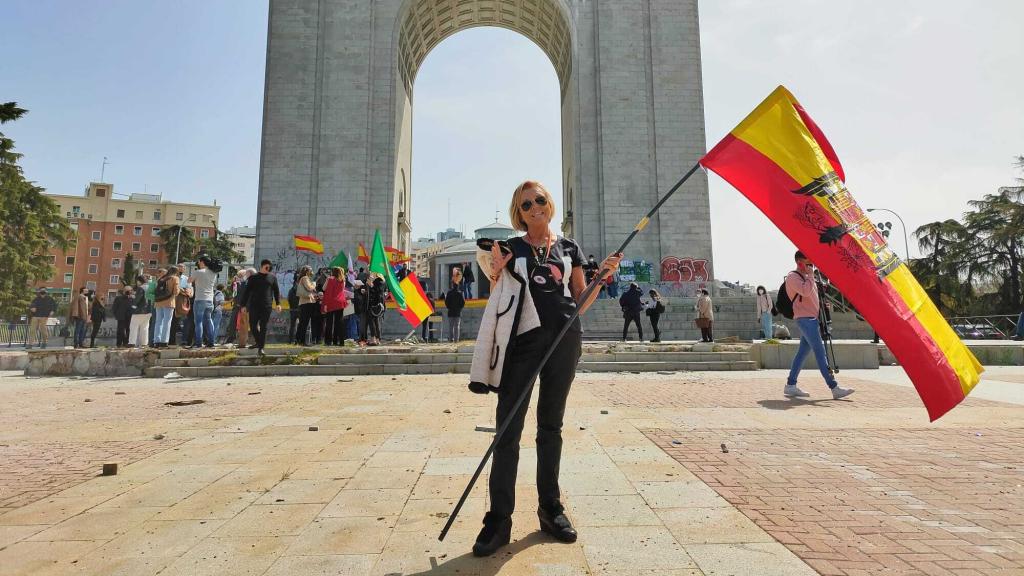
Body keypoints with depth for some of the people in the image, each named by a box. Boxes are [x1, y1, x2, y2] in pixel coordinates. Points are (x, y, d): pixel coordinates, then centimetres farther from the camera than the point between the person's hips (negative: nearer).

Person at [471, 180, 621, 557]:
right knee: (508, 426, -6)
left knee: (551, 424, 11)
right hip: (523, 338, -2)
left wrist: (602, 275, 0)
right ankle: (499, 518, 2)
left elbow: (580, 302, 14)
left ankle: (550, 508, 22)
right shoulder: (511, 249, 8)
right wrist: (495, 275, -12)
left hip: (565, 339, 2)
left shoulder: (569, 249, 14)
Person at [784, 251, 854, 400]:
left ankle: (790, 386, 10)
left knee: (803, 352, 7)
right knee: (820, 352, -13)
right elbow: (805, 291, -24)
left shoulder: (806, 277, 21)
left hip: (812, 318, 9)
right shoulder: (792, 277, -8)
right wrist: (810, 275, -12)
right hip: (805, 319, -9)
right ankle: (834, 387, -15)